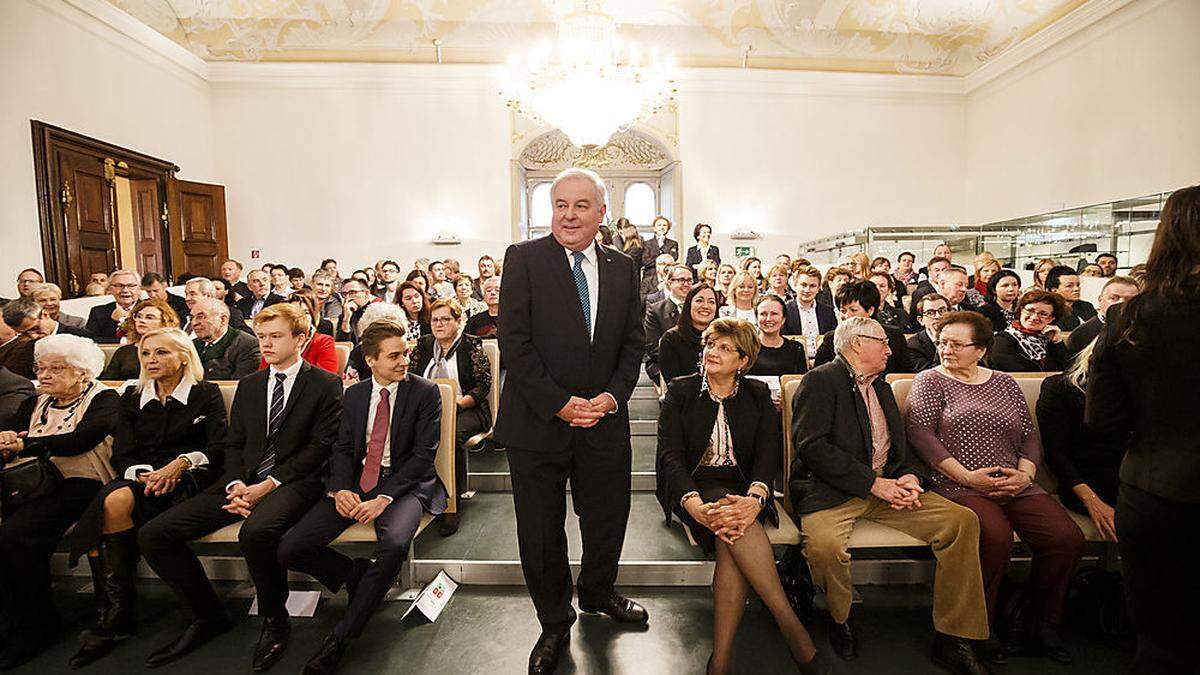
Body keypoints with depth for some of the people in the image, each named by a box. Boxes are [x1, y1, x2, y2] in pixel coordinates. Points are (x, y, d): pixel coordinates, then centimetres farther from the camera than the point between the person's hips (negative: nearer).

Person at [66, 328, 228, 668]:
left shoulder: (206, 394, 6)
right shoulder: (131, 398, 18)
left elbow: (218, 448, -3)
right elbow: (121, 454, 8)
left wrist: (180, 463, -20)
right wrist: (145, 474, -12)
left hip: (188, 481, -4)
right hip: (142, 478, 4)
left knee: (119, 501, -30)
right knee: (111, 500, -30)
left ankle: (115, 613, -17)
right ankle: (114, 613, -22)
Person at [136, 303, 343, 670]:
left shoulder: (325, 384, -1)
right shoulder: (248, 385, 19)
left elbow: (320, 446, -8)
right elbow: (233, 443, 15)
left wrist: (267, 485, -15)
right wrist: (236, 484, -6)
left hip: (293, 482, -6)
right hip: (244, 481, 7)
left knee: (256, 531, -36)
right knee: (153, 534, -7)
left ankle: (274, 619, -8)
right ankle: (208, 616, 10)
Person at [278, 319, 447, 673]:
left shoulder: (425, 392, -3)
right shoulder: (354, 395, 12)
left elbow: (424, 454, -9)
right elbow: (342, 448, 9)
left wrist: (384, 498, -19)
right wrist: (340, 488, -12)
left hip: (403, 484, -4)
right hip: (355, 482, 5)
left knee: (394, 543, -35)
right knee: (289, 550, -12)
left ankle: (342, 636, -15)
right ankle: (357, 573, 13)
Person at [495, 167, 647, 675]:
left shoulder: (622, 268, 7)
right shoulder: (524, 258, -5)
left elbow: (634, 342, 8)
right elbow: (514, 340, -11)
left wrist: (613, 395, -7)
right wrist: (559, 403, -16)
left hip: (604, 421, 4)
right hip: (538, 421, -3)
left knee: (608, 519, 18)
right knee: (541, 533, 10)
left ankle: (597, 593, 49)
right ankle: (555, 623, 36)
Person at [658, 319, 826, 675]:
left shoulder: (758, 396, 8)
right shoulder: (680, 391, 2)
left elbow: (768, 454, -4)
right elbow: (670, 455, -9)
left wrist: (755, 498, -27)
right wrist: (694, 505, -28)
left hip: (741, 488, 1)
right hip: (693, 488, -1)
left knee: (733, 537, -32)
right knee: (735, 526, -33)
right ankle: (792, 628, -25)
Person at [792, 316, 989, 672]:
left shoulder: (881, 387, 23)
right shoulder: (820, 380, -4)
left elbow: (902, 446, 21)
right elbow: (811, 446, -16)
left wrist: (911, 476, -3)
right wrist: (873, 482, -16)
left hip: (886, 486, 7)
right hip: (833, 490, -7)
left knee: (963, 520, -10)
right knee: (824, 545, -34)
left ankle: (952, 639, 2)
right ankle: (840, 618, 1)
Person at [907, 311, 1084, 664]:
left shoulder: (1004, 382, 19)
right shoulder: (930, 381, 4)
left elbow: (1030, 435, 16)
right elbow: (920, 433, -8)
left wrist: (1025, 473, -3)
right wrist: (967, 477, -13)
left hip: (1015, 485, 5)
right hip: (958, 486, -5)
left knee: (1068, 538, -17)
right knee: (995, 537, -30)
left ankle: (1040, 627, 4)